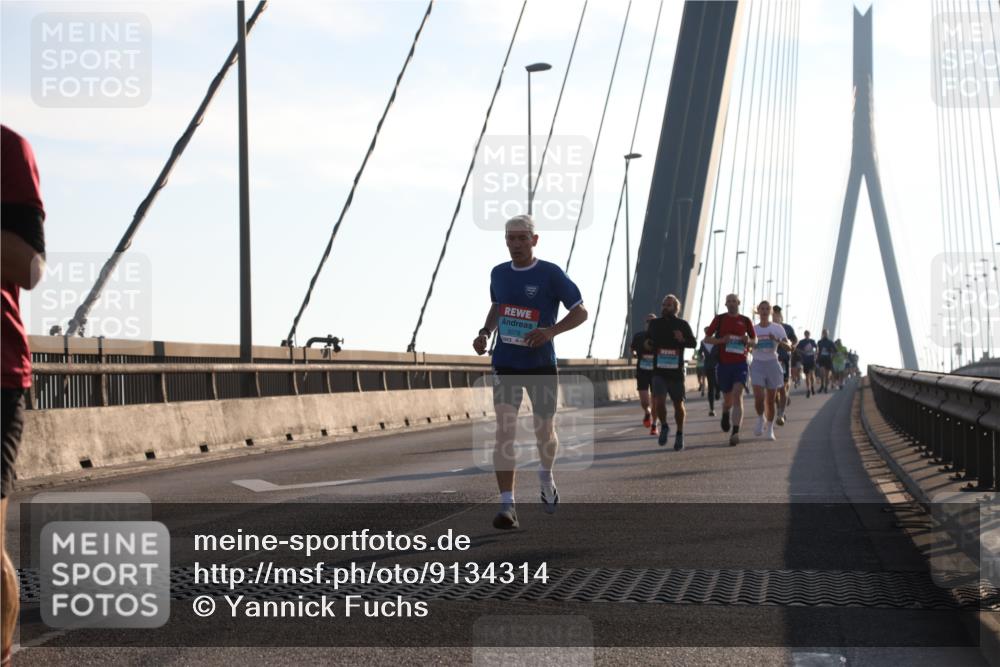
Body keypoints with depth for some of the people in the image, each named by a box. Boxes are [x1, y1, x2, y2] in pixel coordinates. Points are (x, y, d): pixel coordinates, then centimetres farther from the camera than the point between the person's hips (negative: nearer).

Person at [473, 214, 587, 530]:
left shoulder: (551, 274, -6)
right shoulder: (498, 274, 7)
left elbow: (581, 312, -4)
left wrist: (550, 331, -20)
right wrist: (485, 333, 7)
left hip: (541, 365, -2)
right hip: (506, 365, 2)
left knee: (544, 432, 9)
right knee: (504, 430, -14)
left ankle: (546, 476, 43)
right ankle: (507, 506, -16)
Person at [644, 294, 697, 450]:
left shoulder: (682, 325, 1)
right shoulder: (655, 324, 6)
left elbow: (694, 343, 1)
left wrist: (682, 340, -19)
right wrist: (648, 346, -3)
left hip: (676, 372, -1)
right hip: (659, 371, 1)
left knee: (678, 405, 6)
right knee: (659, 402, -16)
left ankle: (679, 433, 27)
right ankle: (664, 427, 11)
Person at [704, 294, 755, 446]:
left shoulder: (745, 320, 6)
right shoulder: (719, 319, 4)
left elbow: (754, 341, 15)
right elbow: (707, 338, 4)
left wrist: (748, 341, -8)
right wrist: (721, 340, -14)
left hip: (740, 363, -1)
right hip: (724, 364, 1)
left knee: (737, 395, -17)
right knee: (727, 399, 10)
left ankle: (735, 433, -22)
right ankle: (725, 413, 48)